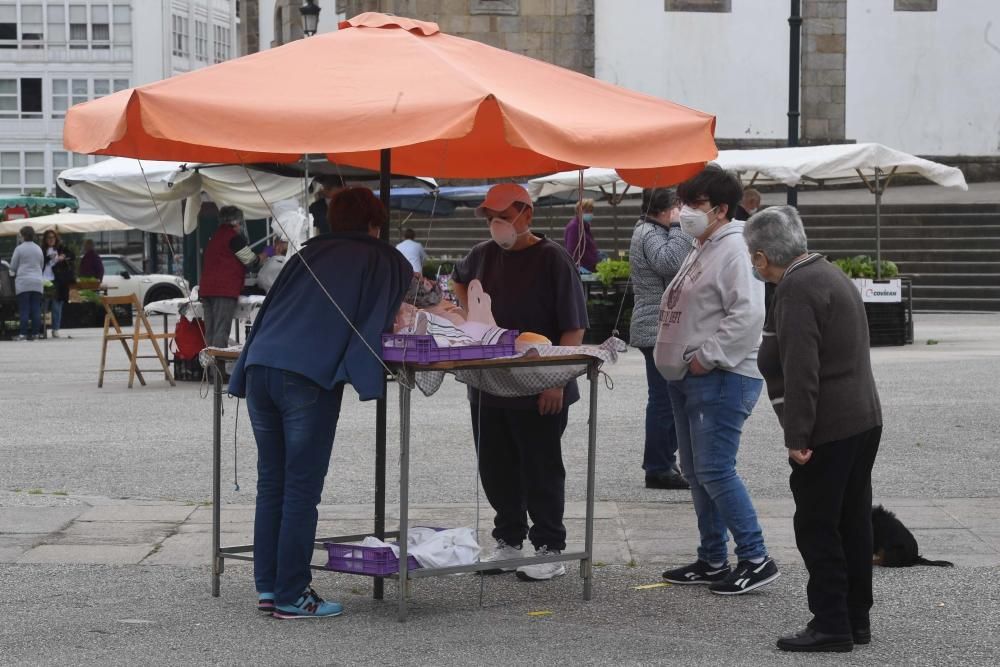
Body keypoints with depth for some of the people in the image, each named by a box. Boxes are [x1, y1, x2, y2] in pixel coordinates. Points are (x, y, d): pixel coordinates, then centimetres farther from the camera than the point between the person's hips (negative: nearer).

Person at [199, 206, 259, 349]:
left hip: (206, 289, 8)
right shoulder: (235, 237, -4)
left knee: (210, 332, 7)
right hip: (225, 289, -8)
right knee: (221, 332, -13)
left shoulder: (215, 237, 23)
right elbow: (251, 261, 2)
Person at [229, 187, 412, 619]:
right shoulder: (384, 260, 11)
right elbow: (382, 322, 7)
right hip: (308, 376, -5)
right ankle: (291, 597, 1)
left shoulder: (309, 253, 24)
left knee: (270, 484, 13)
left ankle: (267, 588, 15)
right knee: (302, 490, 0)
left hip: (259, 364, 5)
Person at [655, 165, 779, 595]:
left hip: (720, 380, -11)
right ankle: (712, 561, 21)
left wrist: (708, 356, -20)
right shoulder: (701, 251, 19)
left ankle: (755, 560, -6)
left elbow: (748, 313, -24)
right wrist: (677, 357, 15)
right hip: (687, 380, 11)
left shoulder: (734, 250, -13)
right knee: (696, 473, 13)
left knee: (715, 471, -13)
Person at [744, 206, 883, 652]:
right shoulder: (829, 274, 15)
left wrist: (797, 437, -20)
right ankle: (856, 620, 19)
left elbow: (800, 370, -22)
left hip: (829, 431, -10)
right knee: (852, 524, 13)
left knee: (817, 529, -3)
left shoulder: (797, 289, -16)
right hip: (863, 420, 10)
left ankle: (831, 626, 0)